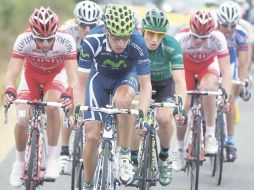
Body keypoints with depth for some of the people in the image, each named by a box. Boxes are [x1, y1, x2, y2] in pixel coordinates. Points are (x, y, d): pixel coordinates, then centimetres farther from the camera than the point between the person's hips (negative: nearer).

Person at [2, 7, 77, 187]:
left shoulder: (66, 41, -35)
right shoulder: (24, 40, -34)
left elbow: (72, 74, -38)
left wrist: (69, 94, -57)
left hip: (56, 73, -1)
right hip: (32, 73, 1)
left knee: (52, 106, -31)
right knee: (22, 119, -16)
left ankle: (52, 158, -16)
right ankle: (20, 161, 11)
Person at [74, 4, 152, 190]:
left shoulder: (137, 43, -34)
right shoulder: (92, 41, -33)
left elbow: (145, 85, -28)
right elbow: (81, 83, -26)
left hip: (126, 75, -1)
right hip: (100, 76, 1)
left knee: (123, 100, -37)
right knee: (92, 137, -8)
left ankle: (125, 156, -19)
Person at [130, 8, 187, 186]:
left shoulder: (172, 46, -31)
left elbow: (179, 80, -34)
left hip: (164, 83, -1)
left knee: (165, 118, -24)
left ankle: (164, 158, 2)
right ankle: (134, 159, -3)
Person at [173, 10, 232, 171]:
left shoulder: (218, 38, -34)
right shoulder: (181, 39, -36)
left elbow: (226, 71, -35)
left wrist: (225, 95, -47)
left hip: (208, 65, -1)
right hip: (187, 65, 1)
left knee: (208, 88, -33)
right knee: (183, 106, -11)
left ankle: (210, 135, -19)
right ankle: (180, 150, 12)